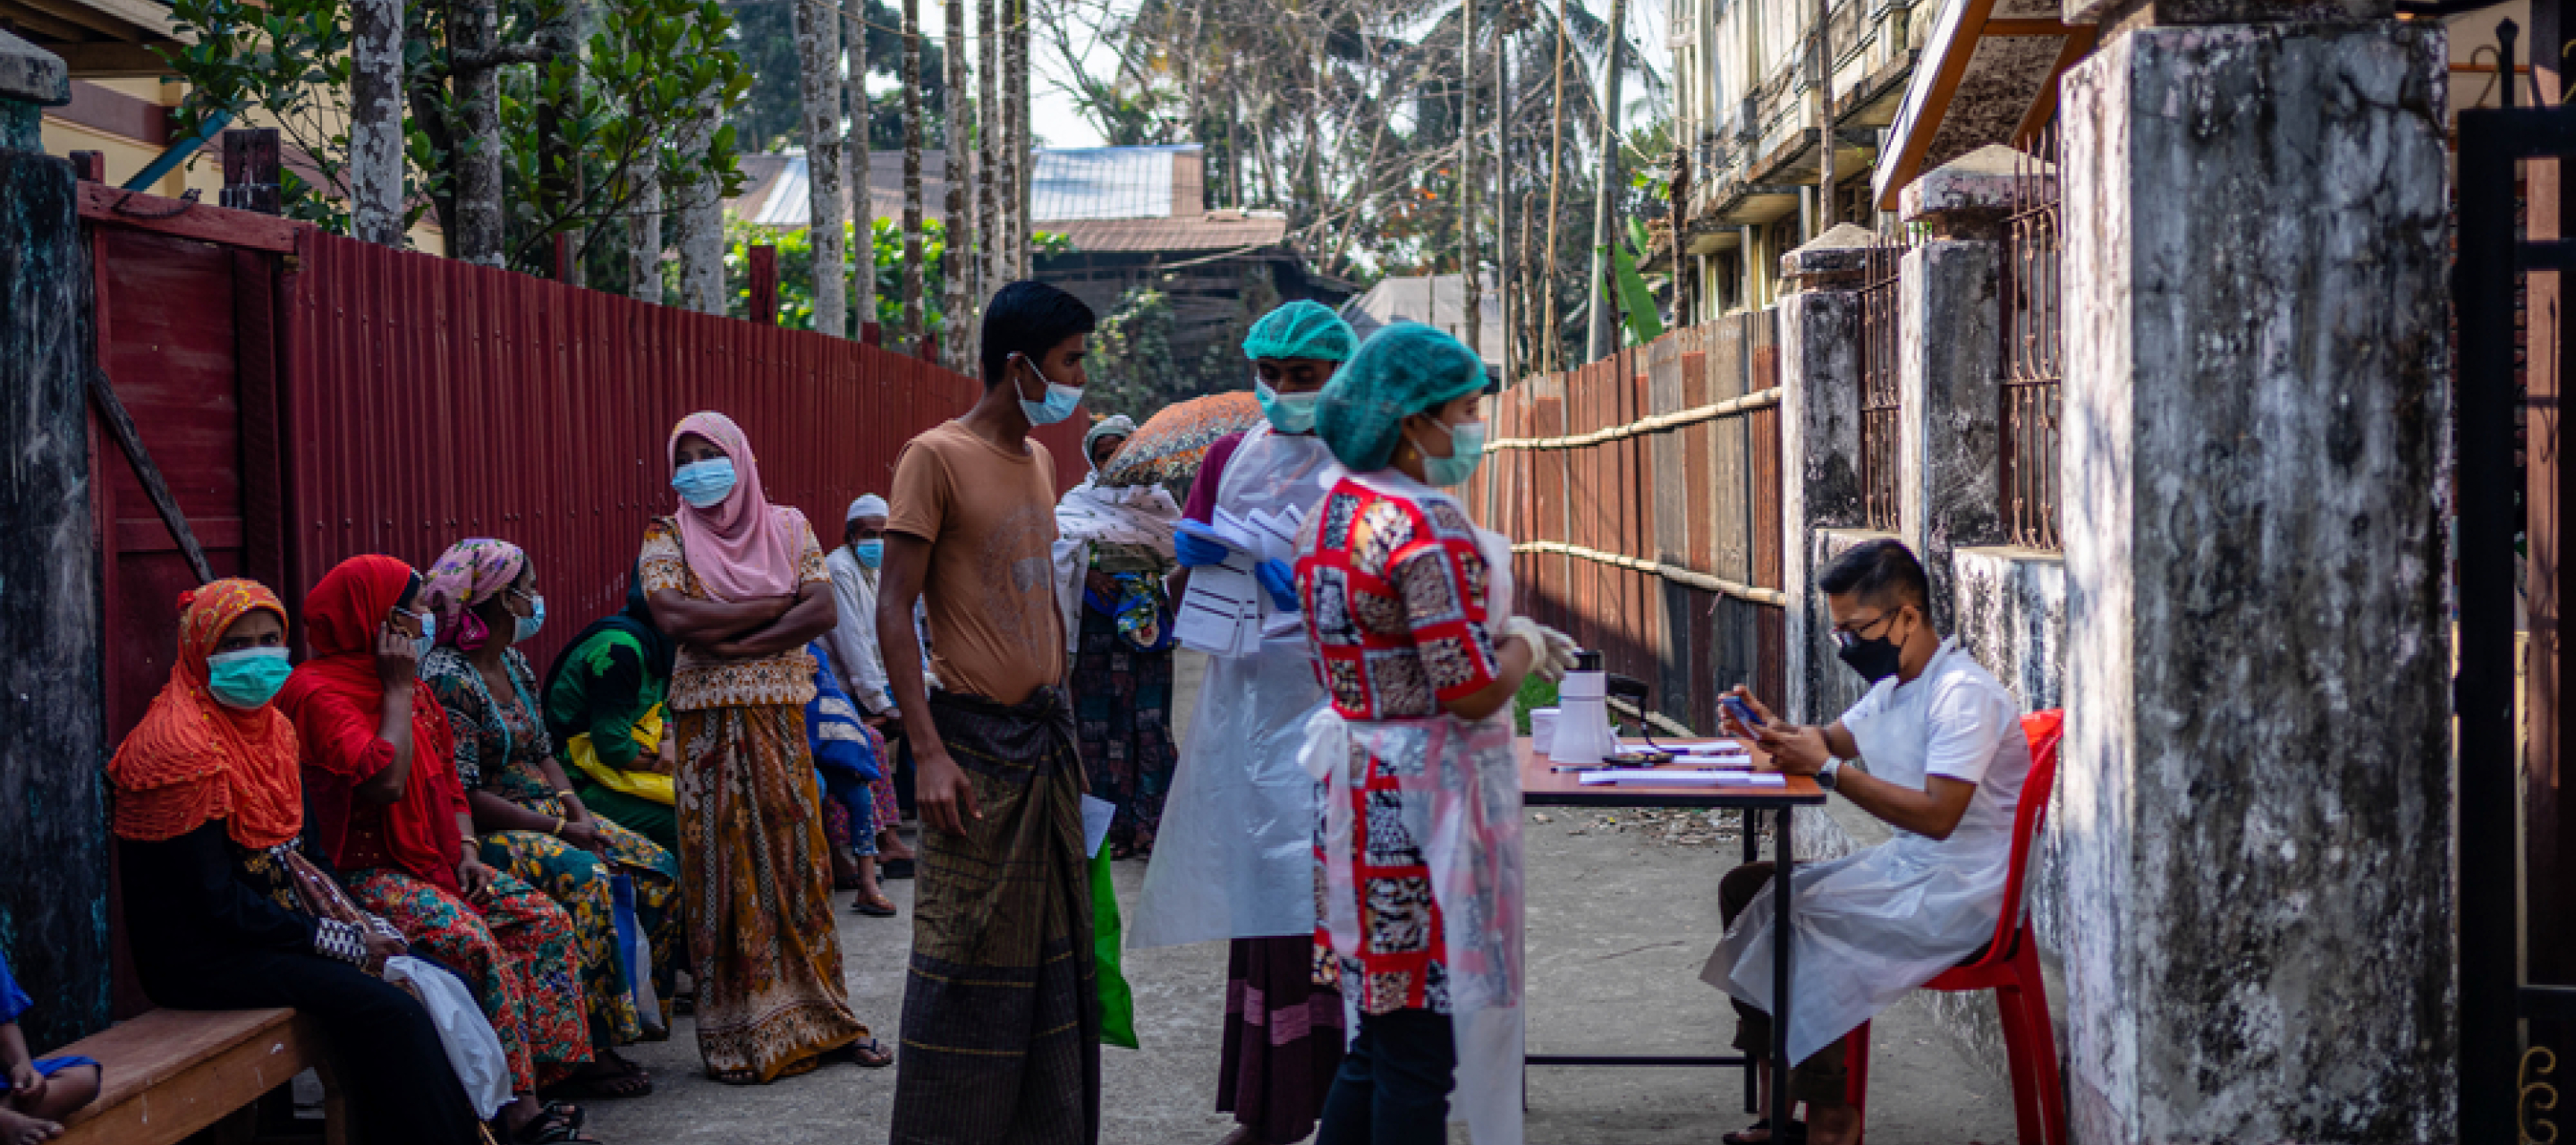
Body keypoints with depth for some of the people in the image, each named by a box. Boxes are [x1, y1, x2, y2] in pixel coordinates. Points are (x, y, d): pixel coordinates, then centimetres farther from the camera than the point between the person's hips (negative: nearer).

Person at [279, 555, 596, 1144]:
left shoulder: (403, 685, 15)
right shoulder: (319, 692, -14)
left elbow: (447, 778, 22)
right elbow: (385, 782, -26)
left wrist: (466, 848, 5)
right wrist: (398, 690, -17)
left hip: (433, 860, 9)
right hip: (365, 874, -9)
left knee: (545, 919, -7)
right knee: (475, 942, -31)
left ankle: (544, 1069, -9)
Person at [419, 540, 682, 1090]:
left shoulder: (512, 663, 13)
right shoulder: (446, 678, -16)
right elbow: (465, 795, -20)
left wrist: (576, 808, -1)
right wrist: (561, 831, -19)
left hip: (546, 813, 9)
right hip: (486, 835, -9)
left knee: (658, 869, -6)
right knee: (588, 879, -32)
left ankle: (631, 1015, 2)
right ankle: (582, 1052, -27)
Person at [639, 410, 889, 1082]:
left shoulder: (787, 527, 9)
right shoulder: (667, 538, 3)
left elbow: (823, 610, -4)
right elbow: (673, 618, -14)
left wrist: (731, 641, -12)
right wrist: (773, 606, -9)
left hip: (782, 717, 2)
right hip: (710, 722, -2)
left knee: (799, 857, 4)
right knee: (724, 866, -1)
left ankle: (822, 1017, 13)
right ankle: (735, 1035, 4)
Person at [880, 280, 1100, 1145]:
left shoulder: (1040, 458, 13)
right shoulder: (936, 457, -10)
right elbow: (894, 611, -13)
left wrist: (1061, 709, 16)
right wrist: (928, 752, -20)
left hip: (1047, 731, 8)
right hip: (978, 738, -8)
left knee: (1055, 951, 12)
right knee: (967, 954, -4)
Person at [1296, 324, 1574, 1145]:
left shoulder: (1332, 512, 10)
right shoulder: (1429, 530, -19)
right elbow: (1474, 692, -22)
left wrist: (1503, 636, 17)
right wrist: (1524, 644, -1)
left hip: (1358, 789, 9)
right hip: (1427, 799, -9)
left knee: (1378, 1038, 16)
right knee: (1422, 1043, -1)